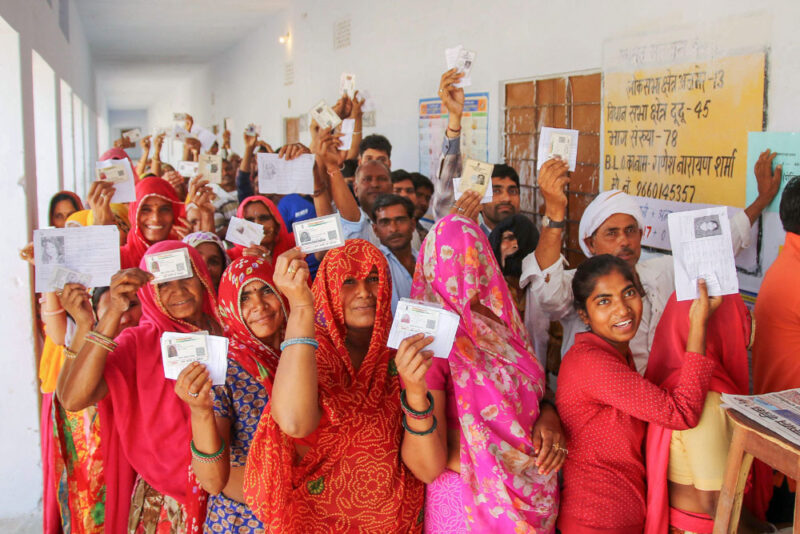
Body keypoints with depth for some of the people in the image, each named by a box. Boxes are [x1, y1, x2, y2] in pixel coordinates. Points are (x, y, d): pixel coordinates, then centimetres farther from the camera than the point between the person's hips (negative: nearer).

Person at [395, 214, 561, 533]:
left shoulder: (502, 326, -1)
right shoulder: (428, 344, -19)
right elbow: (427, 468, -23)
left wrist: (549, 415, -7)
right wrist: (415, 394, -40)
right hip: (472, 507, -6)